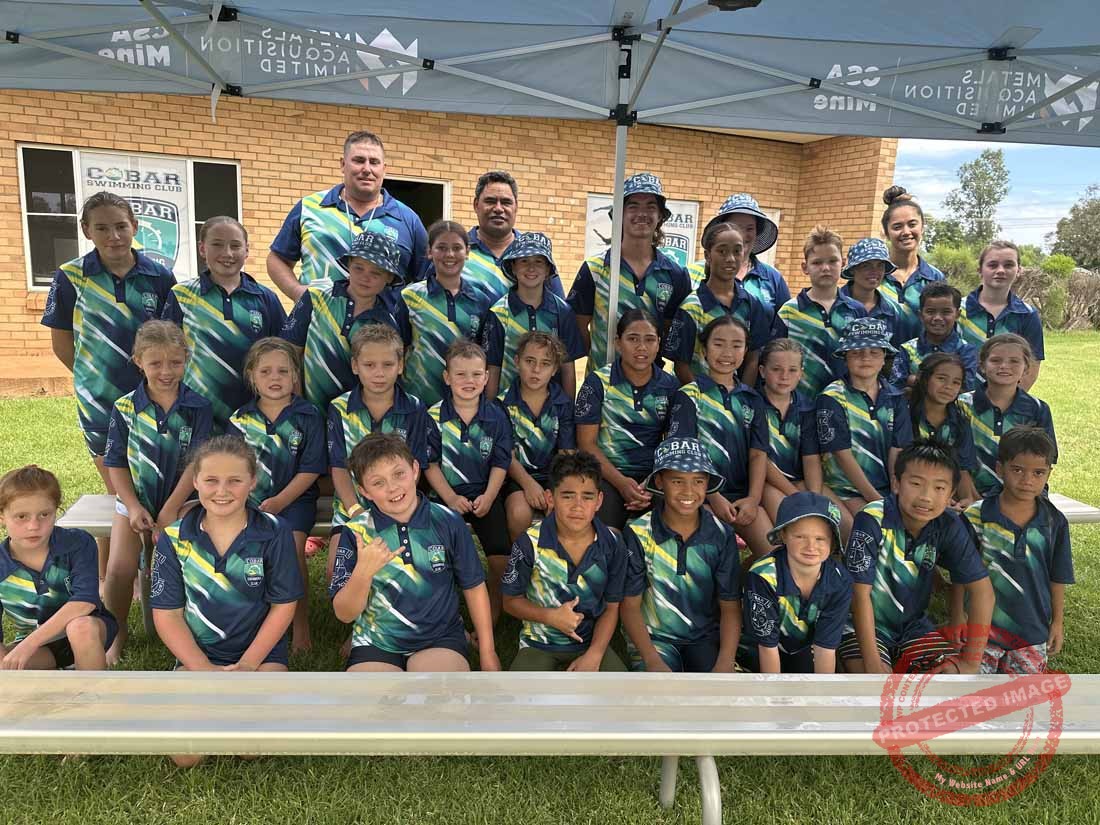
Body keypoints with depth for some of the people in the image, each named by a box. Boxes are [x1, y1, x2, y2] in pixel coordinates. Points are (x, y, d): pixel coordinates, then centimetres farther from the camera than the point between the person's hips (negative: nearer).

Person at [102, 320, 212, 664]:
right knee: (119, 568, -12)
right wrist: (133, 507, -8)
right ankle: (116, 633, 14)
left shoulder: (197, 407, -5)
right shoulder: (124, 408, 0)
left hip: (183, 499, -2)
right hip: (135, 499, 2)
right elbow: (116, 464, 3)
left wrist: (170, 510, -13)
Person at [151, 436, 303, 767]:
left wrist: (248, 663, -13)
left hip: (262, 651, -1)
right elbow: (167, 613, -3)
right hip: (196, 654, 2)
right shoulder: (174, 538, -4)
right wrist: (204, 669, -13)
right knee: (185, 755, -15)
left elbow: (283, 605, -6)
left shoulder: (274, 532, -9)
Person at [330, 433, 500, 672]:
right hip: (376, 644, 1)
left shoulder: (447, 522, -5)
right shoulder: (355, 532, -5)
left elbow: (474, 587, 7)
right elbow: (344, 614, -6)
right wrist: (363, 571, -25)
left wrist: (487, 652, 10)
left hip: (440, 640, -1)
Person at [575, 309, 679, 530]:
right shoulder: (598, 383, 2)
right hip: (608, 474, -2)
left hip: (655, 475, 3)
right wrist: (621, 482, -14)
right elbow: (587, 443, -2)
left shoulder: (670, 386, 9)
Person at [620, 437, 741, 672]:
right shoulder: (638, 534, -11)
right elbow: (630, 604, -7)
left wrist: (725, 663, -16)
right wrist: (652, 660, -20)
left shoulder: (721, 536, -5)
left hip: (707, 636, 2)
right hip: (653, 637, -2)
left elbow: (730, 607, -1)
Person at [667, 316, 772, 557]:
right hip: (702, 494, -4)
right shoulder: (689, 395, 3)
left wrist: (753, 498, -6)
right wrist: (714, 498, -14)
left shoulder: (752, 400, 17)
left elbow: (758, 453, 10)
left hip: (743, 496, 4)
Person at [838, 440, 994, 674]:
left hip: (913, 625, 5)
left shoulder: (949, 526, -11)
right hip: (864, 625, -4)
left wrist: (971, 661, -12)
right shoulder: (872, 520, -24)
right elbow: (861, 593, -23)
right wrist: (872, 663, -25)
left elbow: (981, 588, -7)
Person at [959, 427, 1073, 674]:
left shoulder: (1054, 522, -4)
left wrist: (1058, 622, 9)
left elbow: (1057, 577, 6)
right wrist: (957, 620, -4)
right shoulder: (976, 517, -13)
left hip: (1033, 624, 2)